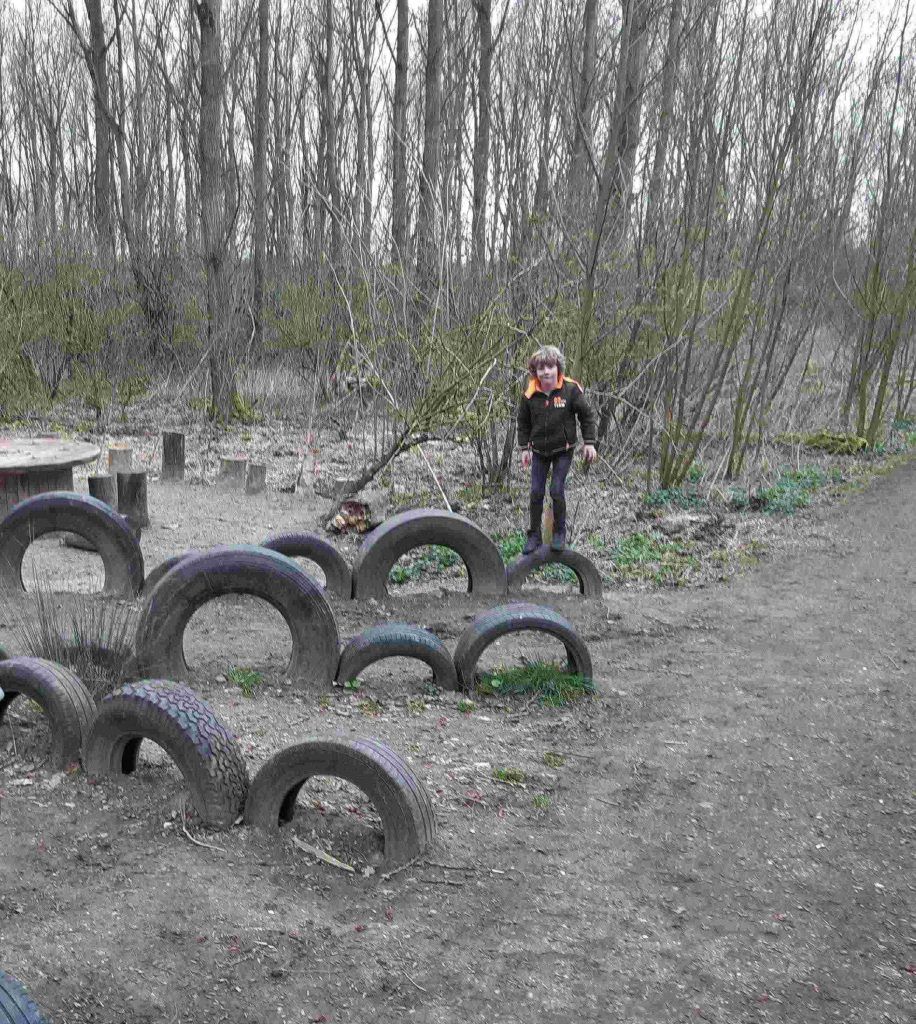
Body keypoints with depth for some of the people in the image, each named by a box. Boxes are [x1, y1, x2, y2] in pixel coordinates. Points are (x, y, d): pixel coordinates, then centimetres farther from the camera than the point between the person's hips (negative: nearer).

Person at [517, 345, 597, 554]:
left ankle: (560, 533, 13)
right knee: (536, 493, 2)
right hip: (539, 451, 2)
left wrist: (589, 443, -6)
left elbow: (587, 415, -5)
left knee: (557, 491, -7)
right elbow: (523, 422, 5)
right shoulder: (530, 394, -9)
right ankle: (534, 535, 15)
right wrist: (524, 448, 3)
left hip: (563, 450, -2)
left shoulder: (571, 389, -15)